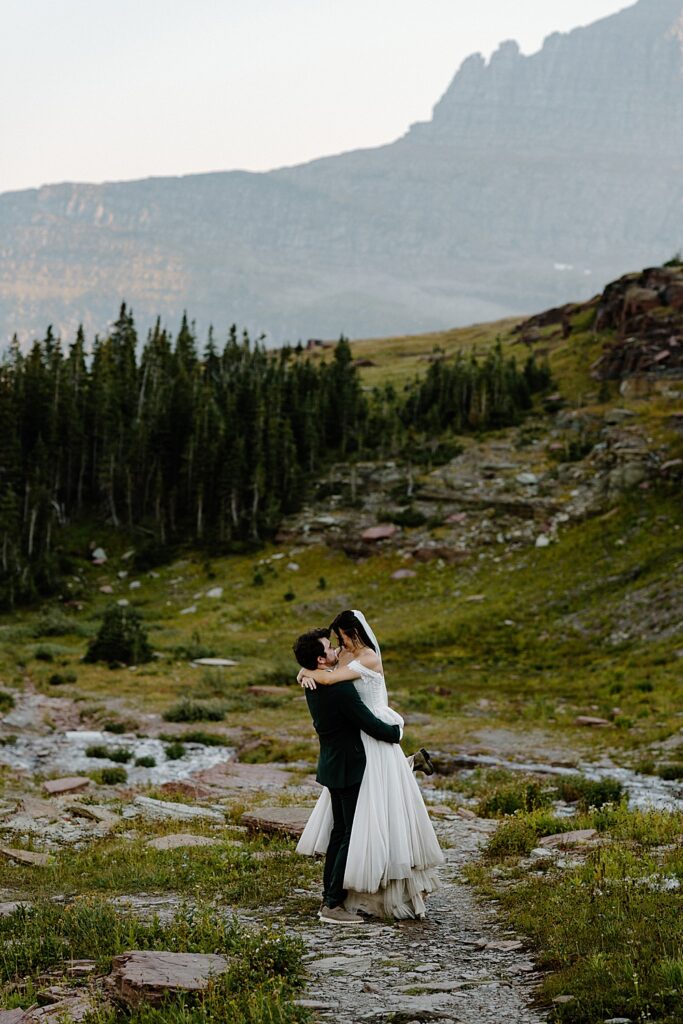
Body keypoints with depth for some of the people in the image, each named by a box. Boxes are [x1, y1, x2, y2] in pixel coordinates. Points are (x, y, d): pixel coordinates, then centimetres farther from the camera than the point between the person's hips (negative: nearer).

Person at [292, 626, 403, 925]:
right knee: (352, 835, -3)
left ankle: (329, 898, 22)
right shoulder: (340, 689, -25)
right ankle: (333, 904, -3)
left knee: (339, 831, 17)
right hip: (349, 768, -9)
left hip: (332, 764, 9)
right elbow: (371, 725, -21)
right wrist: (396, 728, -1)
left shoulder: (313, 686, 4)